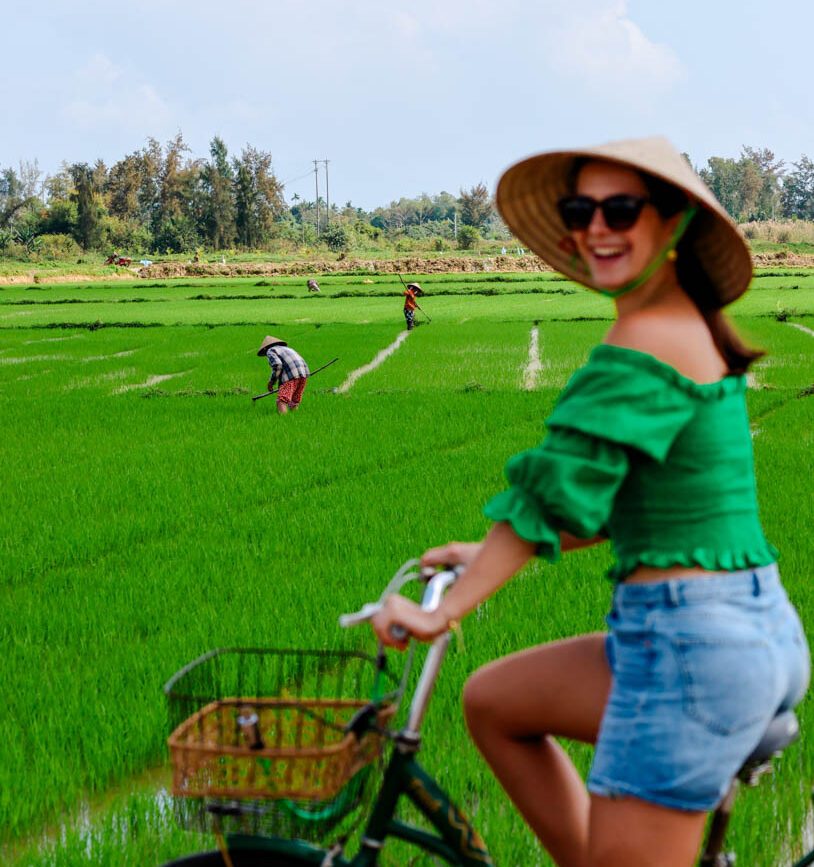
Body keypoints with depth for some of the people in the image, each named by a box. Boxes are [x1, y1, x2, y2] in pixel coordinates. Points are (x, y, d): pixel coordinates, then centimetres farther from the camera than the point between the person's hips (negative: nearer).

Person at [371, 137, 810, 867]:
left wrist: (444, 612, -13)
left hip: (690, 643, -10)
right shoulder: (695, 330, 14)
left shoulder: (644, 341, -15)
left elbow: (554, 491, -19)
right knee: (493, 701, 20)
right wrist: (489, 556, 19)